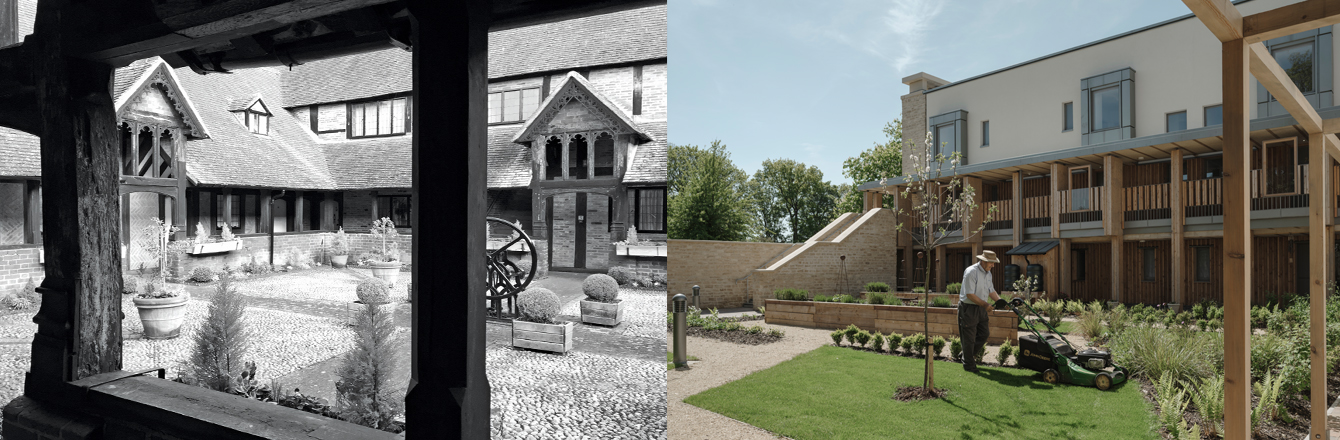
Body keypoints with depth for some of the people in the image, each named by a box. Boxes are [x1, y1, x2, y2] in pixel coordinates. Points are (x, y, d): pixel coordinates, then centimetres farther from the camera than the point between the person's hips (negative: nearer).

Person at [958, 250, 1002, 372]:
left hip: (981, 307, 9)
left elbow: (991, 291, 15)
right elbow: (970, 294, -22)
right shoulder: (971, 272, -20)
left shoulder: (988, 273, 9)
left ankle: (971, 354, 32)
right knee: (969, 338, 0)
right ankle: (968, 364, 11)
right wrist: (985, 304, -22)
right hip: (968, 308, -8)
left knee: (984, 333, 12)